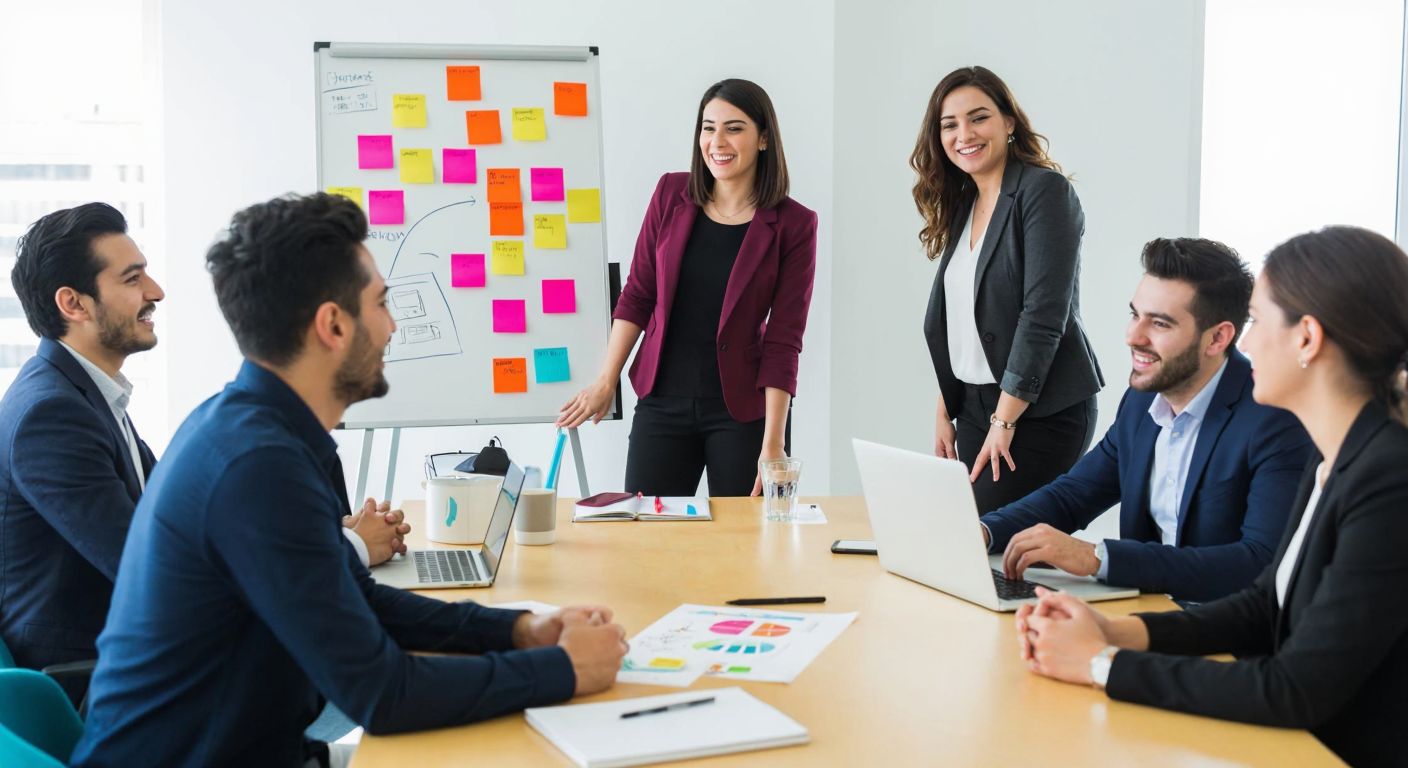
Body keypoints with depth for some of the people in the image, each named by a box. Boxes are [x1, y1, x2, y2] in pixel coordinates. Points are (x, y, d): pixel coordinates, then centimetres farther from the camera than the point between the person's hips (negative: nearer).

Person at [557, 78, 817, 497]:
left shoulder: (793, 224, -8)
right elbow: (637, 294, 6)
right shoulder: (671, 194, 0)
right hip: (662, 402, 3)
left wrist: (773, 444, -14)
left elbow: (783, 340, -10)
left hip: (744, 411, -2)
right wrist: (606, 381, 1)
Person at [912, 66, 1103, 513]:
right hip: (974, 407, 7)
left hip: (1040, 411, -7)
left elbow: (1043, 313, -17)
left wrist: (1004, 422, -17)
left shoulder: (1044, 191, -10)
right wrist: (944, 412, 10)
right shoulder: (962, 204, 13)